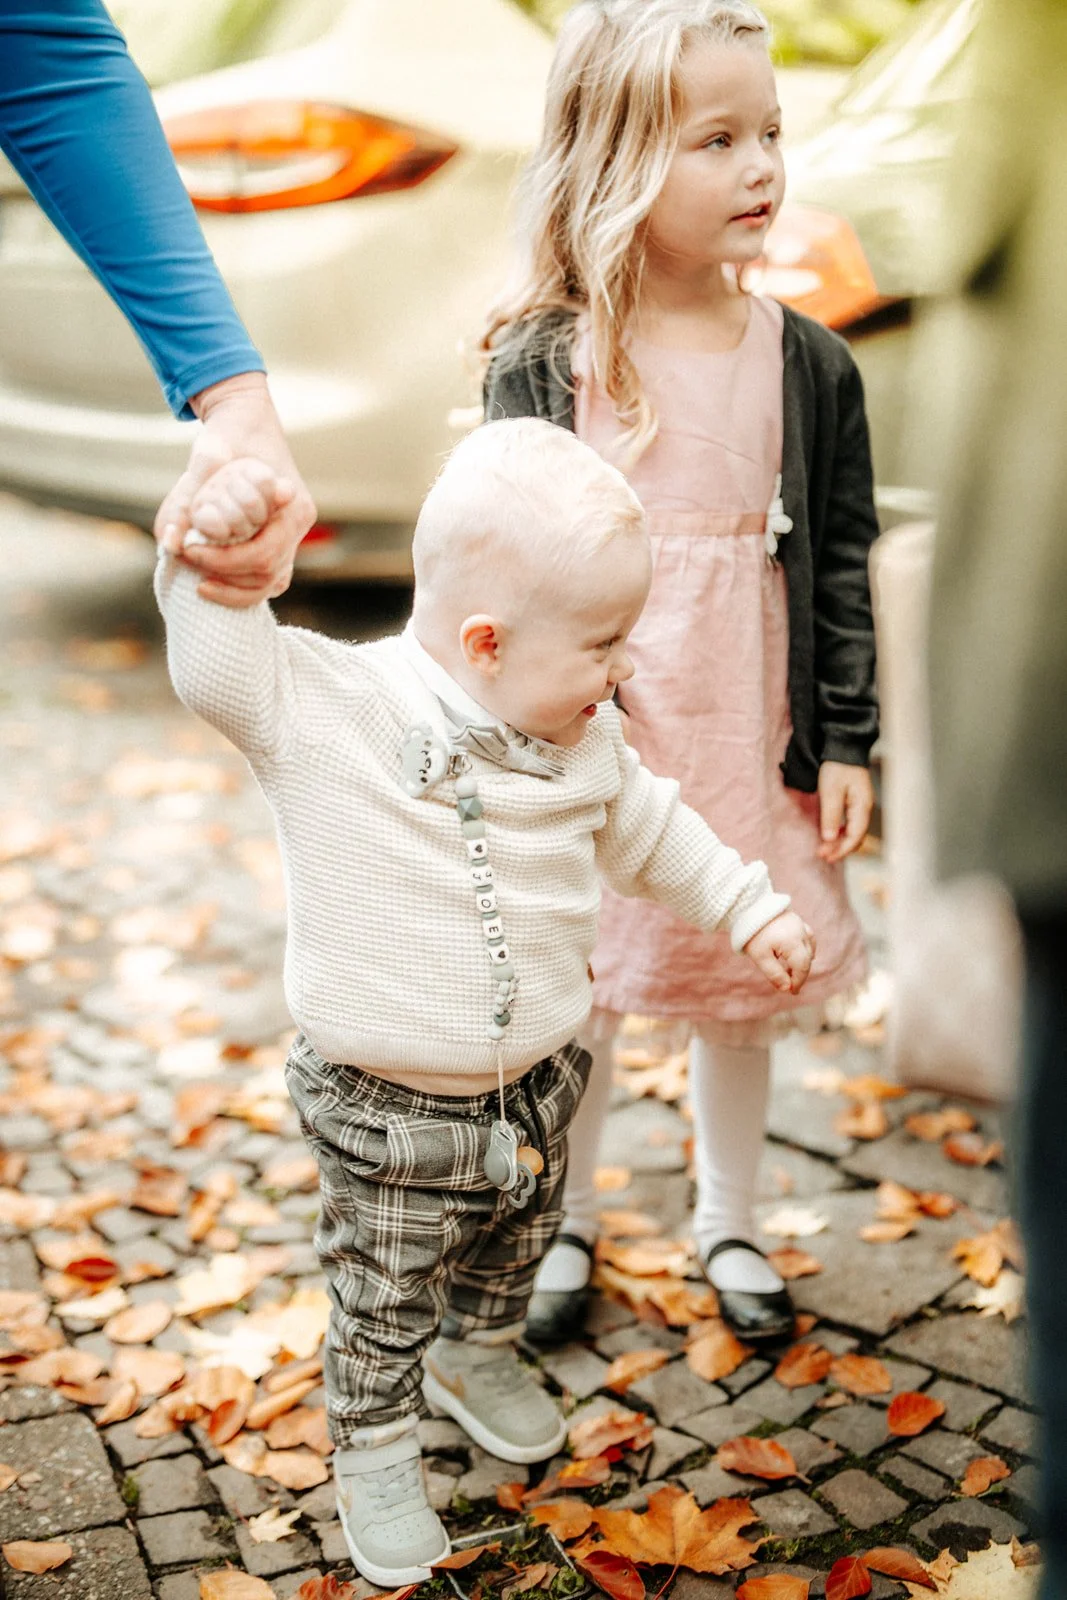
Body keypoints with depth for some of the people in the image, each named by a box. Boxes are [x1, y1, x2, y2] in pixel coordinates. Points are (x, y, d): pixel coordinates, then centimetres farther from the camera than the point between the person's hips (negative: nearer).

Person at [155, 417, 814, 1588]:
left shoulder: (583, 742, -5)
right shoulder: (328, 709, -23)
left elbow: (647, 831, 12)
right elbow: (216, 665, -32)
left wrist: (750, 909, 16)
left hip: (537, 1092, 6)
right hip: (389, 1123, -5)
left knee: (509, 1256, 30)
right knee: (382, 1305, 15)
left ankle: (479, 1359, 61)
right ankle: (373, 1455, 42)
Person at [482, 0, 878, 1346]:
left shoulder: (807, 364, 0)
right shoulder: (543, 364, -7)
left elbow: (842, 565, 3)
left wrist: (845, 742, 0)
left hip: (754, 738, 2)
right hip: (590, 742, -2)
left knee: (744, 992, 14)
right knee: (582, 991, 9)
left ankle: (727, 1225, 37)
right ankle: (564, 1225, 33)